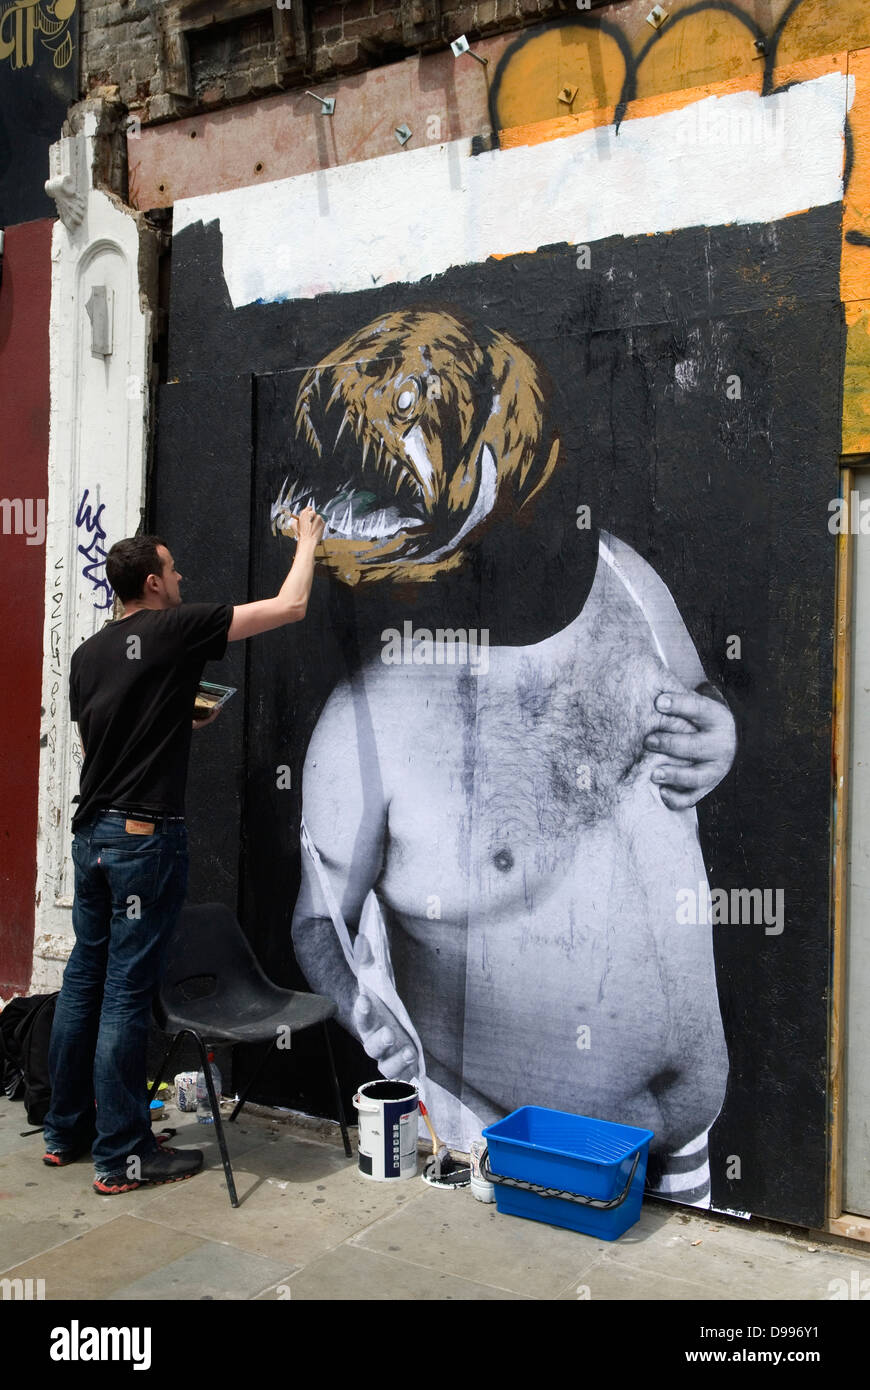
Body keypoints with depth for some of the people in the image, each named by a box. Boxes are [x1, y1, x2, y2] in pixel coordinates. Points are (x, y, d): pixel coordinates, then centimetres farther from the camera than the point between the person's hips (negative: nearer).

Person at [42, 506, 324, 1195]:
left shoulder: (88, 654, 12)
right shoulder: (174, 630, -9)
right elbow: (289, 606, -6)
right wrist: (308, 541, 9)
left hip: (92, 834, 8)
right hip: (146, 836, -8)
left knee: (83, 981, 16)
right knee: (127, 995, -2)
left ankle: (65, 1131, 29)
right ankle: (121, 1156, 9)